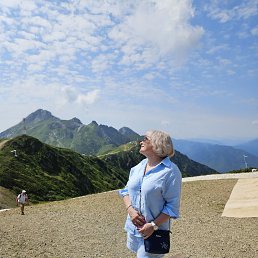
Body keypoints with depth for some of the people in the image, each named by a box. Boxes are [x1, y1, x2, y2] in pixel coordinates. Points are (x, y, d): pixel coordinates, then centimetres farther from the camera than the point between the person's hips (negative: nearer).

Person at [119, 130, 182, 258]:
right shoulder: (139, 166, 4)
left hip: (154, 231, -6)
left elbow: (172, 206, -15)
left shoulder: (170, 171, -16)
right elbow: (126, 190, 8)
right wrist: (130, 209, -9)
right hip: (133, 227, 6)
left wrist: (154, 225, -19)